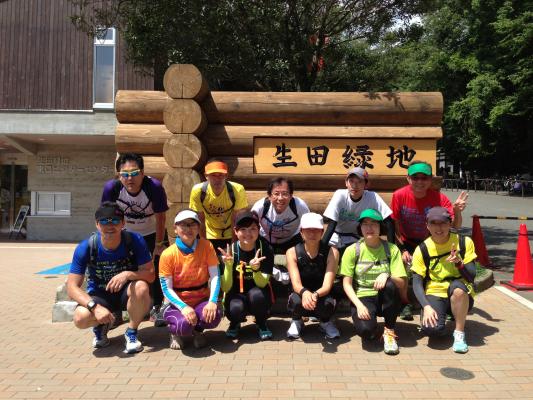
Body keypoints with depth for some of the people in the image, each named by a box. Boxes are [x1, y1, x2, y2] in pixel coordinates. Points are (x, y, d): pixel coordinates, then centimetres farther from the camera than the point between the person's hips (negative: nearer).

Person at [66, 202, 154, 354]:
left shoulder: (134, 240, -19)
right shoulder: (86, 247, -19)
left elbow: (150, 274, -18)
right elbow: (72, 286, -20)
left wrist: (128, 274, -39)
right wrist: (95, 307, -36)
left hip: (126, 292, 0)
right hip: (99, 296, 0)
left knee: (141, 287, -35)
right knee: (81, 318, -31)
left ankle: (132, 332, -7)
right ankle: (101, 325, 9)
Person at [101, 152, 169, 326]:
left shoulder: (154, 186, -32)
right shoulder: (111, 188, -28)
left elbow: (160, 218, -20)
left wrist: (159, 244, -13)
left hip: (152, 233, -1)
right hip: (127, 234, 1)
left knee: (158, 270, -2)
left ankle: (156, 309, 15)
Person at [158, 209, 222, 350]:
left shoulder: (206, 246, -7)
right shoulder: (168, 255, -12)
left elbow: (215, 276, -11)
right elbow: (167, 288, -12)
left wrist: (212, 301, -26)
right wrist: (184, 307, -27)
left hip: (201, 300, 2)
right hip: (178, 303, -1)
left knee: (214, 316, -31)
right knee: (184, 324, -33)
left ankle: (198, 330, 7)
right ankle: (176, 332, 8)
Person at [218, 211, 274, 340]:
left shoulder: (265, 249, -15)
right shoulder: (229, 251, -15)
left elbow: (262, 284, -20)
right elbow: (226, 288, -18)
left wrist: (256, 268, -41)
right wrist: (229, 266, -35)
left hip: (258, 297, 1)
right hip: (236, 294, 0)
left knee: (256, 294, -33)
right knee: (236, 307, -33)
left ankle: (261, 324, -1)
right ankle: (235, 323, 5)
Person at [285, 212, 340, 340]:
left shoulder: (332, 252, -13)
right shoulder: (292, 252, -11)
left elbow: (327, 285, -21)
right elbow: (296, 283, -21)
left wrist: (315, 295, -44)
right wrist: (304, 292, -46)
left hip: (322, 295, 0)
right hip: (301, 294, 0)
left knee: (327, 303, -34)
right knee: (296, 301, -34)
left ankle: (325, 322, 4)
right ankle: (296, 321, 4)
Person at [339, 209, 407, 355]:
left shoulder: (391, 249, -1)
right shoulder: (352, 250, -3)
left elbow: (401, 282, -5)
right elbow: (347, 284, -4)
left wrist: (386, 275, -26)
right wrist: (359, 305, -19)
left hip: (385, 298, 2)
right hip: (362, 297, -2)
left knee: (390, 285, -34)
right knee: (365, 330, -32)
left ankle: (389, 331, -12)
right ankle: (370, 324, 8)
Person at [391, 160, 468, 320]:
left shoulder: (439, 198, -18)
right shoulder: (399, 195, -19)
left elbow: (456, 226, -22)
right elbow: (395, 226, -13)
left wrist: (457, 211, -42)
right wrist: (402, 250, -20)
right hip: (407, 243, -1)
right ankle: (405, 304, -6)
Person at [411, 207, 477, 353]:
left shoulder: (464, 242, -5)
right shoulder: (422, 249, -5)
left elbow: (471, 276, -9)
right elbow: (417, 283, -9)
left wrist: (459, 263, -30)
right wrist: (426, 306, -25)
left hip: (461, 297, 0)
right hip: (435, 295, 0)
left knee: (457, 286, -36)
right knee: (432, 329, -29)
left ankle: (459, 333, -16)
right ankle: (440, 320, 10)